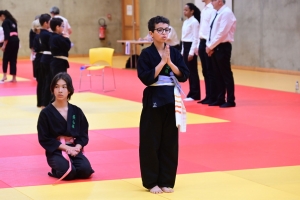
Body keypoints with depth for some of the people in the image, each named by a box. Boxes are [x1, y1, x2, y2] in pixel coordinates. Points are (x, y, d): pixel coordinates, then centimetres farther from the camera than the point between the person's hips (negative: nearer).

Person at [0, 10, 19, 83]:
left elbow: (7, 34, -15)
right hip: (16, 41, 8)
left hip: (10, 41, -8)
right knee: (13, 59, 9)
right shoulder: (13, 21, 19)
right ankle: (14, 78, 9)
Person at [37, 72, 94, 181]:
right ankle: (56, 170, 5)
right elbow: (45, 139, -7)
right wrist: (66, 148, -15)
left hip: (74, 149, 3)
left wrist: (76, 148, -13)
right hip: (55, 151, -3)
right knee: (68, 172, -31)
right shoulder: (46, 113, -6)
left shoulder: (76, 111, 4)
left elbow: (83, 134, 7)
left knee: (86, 170, -25)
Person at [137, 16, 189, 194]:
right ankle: (151, 181, 10)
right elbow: (146, 78, -16)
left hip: (171, 99, 4)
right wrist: (162, 62, -18)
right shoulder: (147, 54, -6)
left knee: (170, 141, 7)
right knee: (151, 141, 0)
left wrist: (169, 62, -14)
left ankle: (167, 181, 16)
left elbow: (184, 75, -2)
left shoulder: (174, 52, 5)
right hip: (154, 100, -3)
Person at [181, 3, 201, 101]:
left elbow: (195, 38, -16)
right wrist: (182, 51, 17)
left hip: (191, 47, -9)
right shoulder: (186, 22, 14)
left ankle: (195, 94, -1)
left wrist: (192, 52, -20)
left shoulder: (194, 22, -13)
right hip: (185, 47, 9)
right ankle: (192, 93, 14)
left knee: (192, 71, -5)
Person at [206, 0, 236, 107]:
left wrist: (211, 46, -14)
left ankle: (230, 101, 1)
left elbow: (222, 33, -19)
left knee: (226, 74, -4)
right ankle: (220, 99, 17)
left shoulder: (226, 13, -13)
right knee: (218, 75, 11)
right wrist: (209, 46, 3)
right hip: (215, 48, 9)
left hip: (222, 47, -9)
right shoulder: (217, 14, 15)